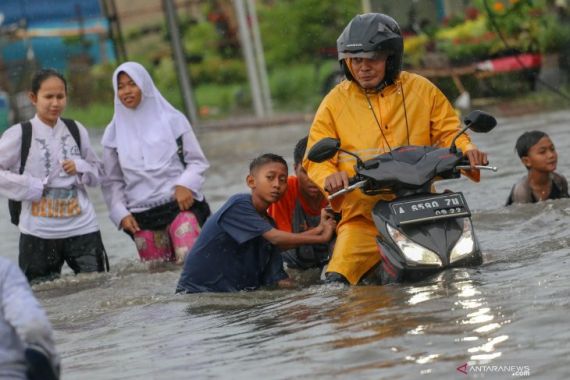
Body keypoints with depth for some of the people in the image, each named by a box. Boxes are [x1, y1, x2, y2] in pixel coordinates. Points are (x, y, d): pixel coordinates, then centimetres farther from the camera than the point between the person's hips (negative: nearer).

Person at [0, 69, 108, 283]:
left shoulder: (76, 130, 7)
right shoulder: (19, 134, -3)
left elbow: (98, 173, 15)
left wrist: (80, 167, -6)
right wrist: (33, 187, -13)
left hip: (82, 227, 3)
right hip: (39, 231, -3)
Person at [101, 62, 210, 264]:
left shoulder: (173, 120, 5)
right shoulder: (114, 133, 10)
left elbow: (197, 161, 7)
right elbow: (112, 181, 13)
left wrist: (186, 184, -11)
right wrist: (120, 214, 0)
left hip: (180, 204, -2)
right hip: (142, 216, 2)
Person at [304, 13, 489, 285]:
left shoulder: (421, 90, 9)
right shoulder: (336, 102, 7)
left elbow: (448, 132, 12)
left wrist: (467, 150, -12)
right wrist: (329, 178, -19)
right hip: (362, 216, -1)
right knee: (336, 283, -21)